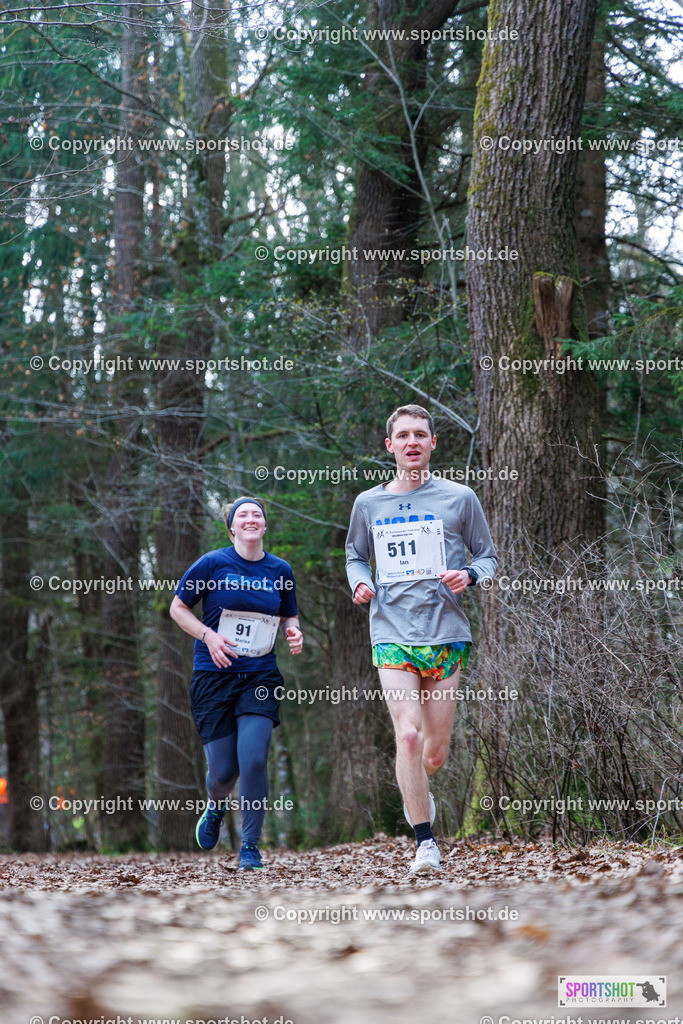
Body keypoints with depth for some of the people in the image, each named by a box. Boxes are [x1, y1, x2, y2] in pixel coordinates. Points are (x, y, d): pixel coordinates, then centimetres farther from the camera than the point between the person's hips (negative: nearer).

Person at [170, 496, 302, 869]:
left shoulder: (280, 570, 6)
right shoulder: (213, 564, -3)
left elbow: (288, 616, 21)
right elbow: (178, 608, 4)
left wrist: (293, 632, -2)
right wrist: (209, 636, -11)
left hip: (260, 677, 1)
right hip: (214, 676, -1)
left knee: (254, 760, -15)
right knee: (223, 771, -1)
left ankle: (250, 846, -1)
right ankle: (215, 809, 37)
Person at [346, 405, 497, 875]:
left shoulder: (459, 498, 4)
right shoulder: (368, 504, 9)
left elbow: (488, 556, 10)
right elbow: (356, 554, 24)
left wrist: (469, 575, -11)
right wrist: (360, 582, 2)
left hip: (446, 634, 0)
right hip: (392, 636, 0)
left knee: (436, 751, 5)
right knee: (408, 735, -17)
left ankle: (416, 789, 41)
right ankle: (426, 842, -8)